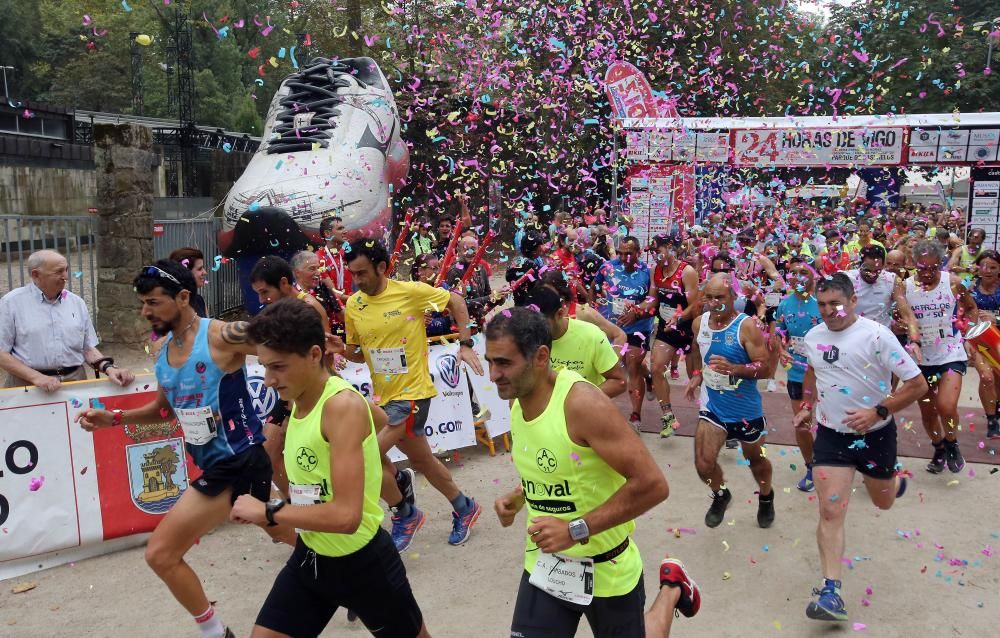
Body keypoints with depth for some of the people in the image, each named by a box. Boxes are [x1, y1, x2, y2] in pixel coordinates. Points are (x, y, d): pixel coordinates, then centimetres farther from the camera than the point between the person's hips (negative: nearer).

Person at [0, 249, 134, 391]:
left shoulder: (77, 303, 10)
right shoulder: (11, 303, 0)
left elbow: (88, 348, 13)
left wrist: (109, 368, -5)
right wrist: (36, 377, -14)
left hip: (75, 381, 2)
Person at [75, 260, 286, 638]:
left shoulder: (222, 336, -18)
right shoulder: (163, 354, 7)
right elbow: (165, 409, 21)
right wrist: (114, 419, 9)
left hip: (237, 463, -8)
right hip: (221, 465, 8)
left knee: (161, 554, -7)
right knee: (283, 531, 25)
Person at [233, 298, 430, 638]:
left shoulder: (344, 406, -28)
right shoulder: (299, 398, -3)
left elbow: (346, 516, -35)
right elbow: (382, 420, 17)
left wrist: (267, 511, -26)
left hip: (362, 562, -7)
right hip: (310, 556, 7)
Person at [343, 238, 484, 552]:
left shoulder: (410, 291, -15)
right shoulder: (353, 305, 0)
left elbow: (456, 302, -1)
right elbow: (356, 352, 11)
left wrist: (465, 344, -7)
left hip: (413, 392, -6)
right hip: (383, 395, 6)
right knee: (421, 460, 19)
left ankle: (405, 514, 8)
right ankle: (464, 508, 42)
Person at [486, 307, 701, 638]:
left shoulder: (583, 404, -27)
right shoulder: (516, 401, -3)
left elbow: (652, 484, -28)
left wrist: (577, 529, -27)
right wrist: (518, 497, -2)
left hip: (605, 569, -5)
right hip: (544, 564, 6)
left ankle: (672, 588, 39)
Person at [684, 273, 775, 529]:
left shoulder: (747, 327, -21)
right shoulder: (699, 323, -4)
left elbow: (765, 369, -23)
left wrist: (733, 368, -37)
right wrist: (697, 374, 8)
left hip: (746, 409, -3)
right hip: (712, 406, 3)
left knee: (756, 460, 20)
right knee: (703, 464, -7)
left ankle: (766, 497, 51)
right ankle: (720, 495, 27)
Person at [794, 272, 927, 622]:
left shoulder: (876, 335, -20)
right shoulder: (812, 338, -3)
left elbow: (918, 384, -18)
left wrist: (878, 412, -24)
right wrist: (807, 406, 10)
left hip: (875, 433, -2)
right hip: (832, 434, 2)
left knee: (883, 503, 22)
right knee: (830, 512, -9)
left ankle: (895, 481, 59)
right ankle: (831, 592, -7)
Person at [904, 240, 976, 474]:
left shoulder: (952, 282, -11)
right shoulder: (905, 287, -10)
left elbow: (972, 308, 8)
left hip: (951, 355, -2)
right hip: (921, 358, 2)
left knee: (946, 407, -20)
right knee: (927, 412, 13)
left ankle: (952, 444, 10)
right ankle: (939, 449, 40)